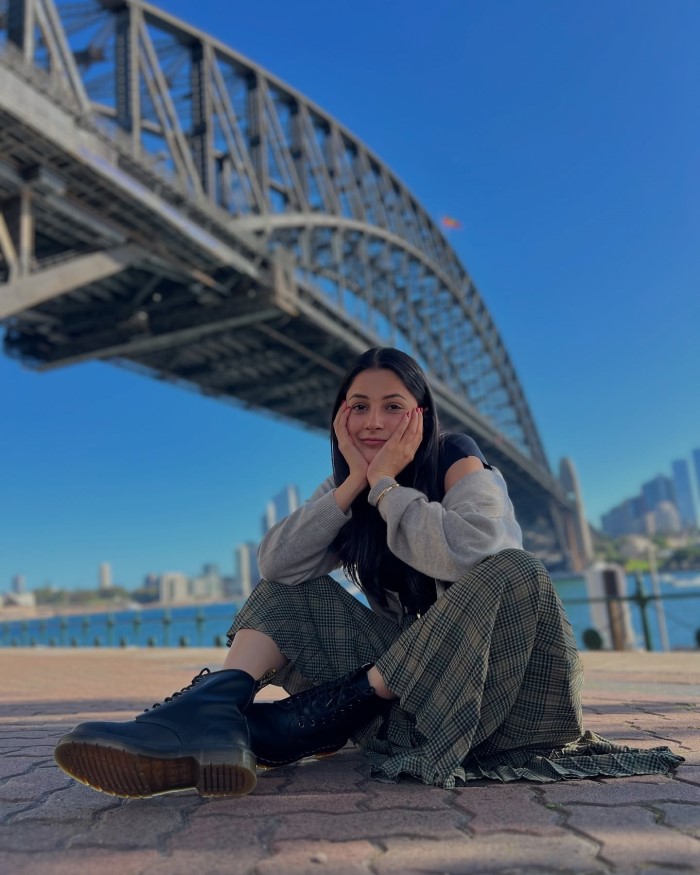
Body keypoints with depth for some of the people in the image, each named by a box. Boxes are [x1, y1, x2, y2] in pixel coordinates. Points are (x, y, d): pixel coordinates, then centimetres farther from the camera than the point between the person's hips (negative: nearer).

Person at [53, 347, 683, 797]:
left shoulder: (462, 465, -10)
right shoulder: (347, 492, 4)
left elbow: (461, 551, -33)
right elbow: (277, 562, -13)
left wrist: (386, 481, -21)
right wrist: (356, 480, -18)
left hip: (486, 682, -4)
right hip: (400, 662, 4)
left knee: (515, 573, -32)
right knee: (289, 594, -5)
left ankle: (335, 711, -30)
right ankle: (212, 713, -36)